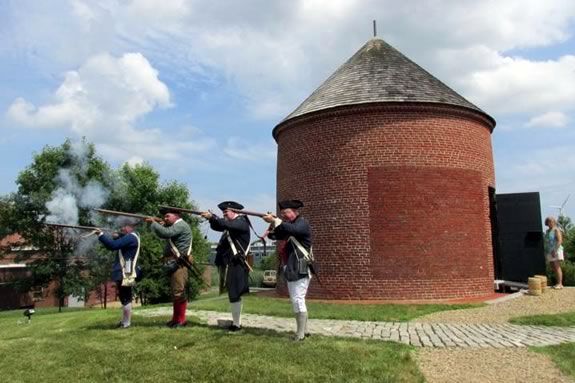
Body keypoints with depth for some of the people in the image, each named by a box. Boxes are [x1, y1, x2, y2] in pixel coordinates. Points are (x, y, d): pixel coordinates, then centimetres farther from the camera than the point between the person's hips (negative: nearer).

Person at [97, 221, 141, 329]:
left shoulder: (131, 237, -14)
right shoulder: (129, 238, 20)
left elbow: (114, 245, -23)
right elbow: (115, 244, 20)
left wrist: (101, 234, -16)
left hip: (126, 274, -11)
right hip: (124, 273, 11)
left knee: (125, 299, -5)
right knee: (125, 299, 17)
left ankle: (126, 323, 1)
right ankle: (124, 321, 26)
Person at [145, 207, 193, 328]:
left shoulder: (181, 225, -11)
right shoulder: (175, 226, 23)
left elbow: (165, 233, -24)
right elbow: (164, 234, 20)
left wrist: (153, 222, -13)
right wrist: (161, 224, 3)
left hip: (179, 264, -11)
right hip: (174, 264, 11)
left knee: (179, 292, -10)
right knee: (175, 292, 15)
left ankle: (181, 320, -4)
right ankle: (175, 319, 23)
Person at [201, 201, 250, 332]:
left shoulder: (242, 222, -9)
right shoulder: (231, 223, 17)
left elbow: (226, 224, -27)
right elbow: (216, 227, 18)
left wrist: (212, 216, -23)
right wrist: (211, 218, -2)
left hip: (236, 265, -9)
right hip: (229, 264, 9)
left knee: (234, 295, -7)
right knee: (233, 294, 14)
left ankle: (237, 324, -1)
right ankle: (235, 321, 22)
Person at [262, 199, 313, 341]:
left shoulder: (302, 223, -9)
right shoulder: (285, 225, 17)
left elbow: (292, 229, -30)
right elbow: (272, 235, 10)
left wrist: (274, 221, -28)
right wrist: (272, 226, -10)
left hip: (300, 270, -9)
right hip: (290, 270, 9)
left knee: (298, 300, -9)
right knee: (295, 301, 14)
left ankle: (300, 333, -4)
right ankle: (304, 329, 24)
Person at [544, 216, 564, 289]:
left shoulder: (556, 230, -5)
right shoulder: (547, 231, 17)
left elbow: (560, 241, -14)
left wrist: (555, 250, -21)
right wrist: (546, 252, 15)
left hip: (556, 251, -7)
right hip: (549, 252, 7)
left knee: (557, 267, -11)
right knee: (554, 268, 6)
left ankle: (560, 284, -13)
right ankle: (558, 283, 8)